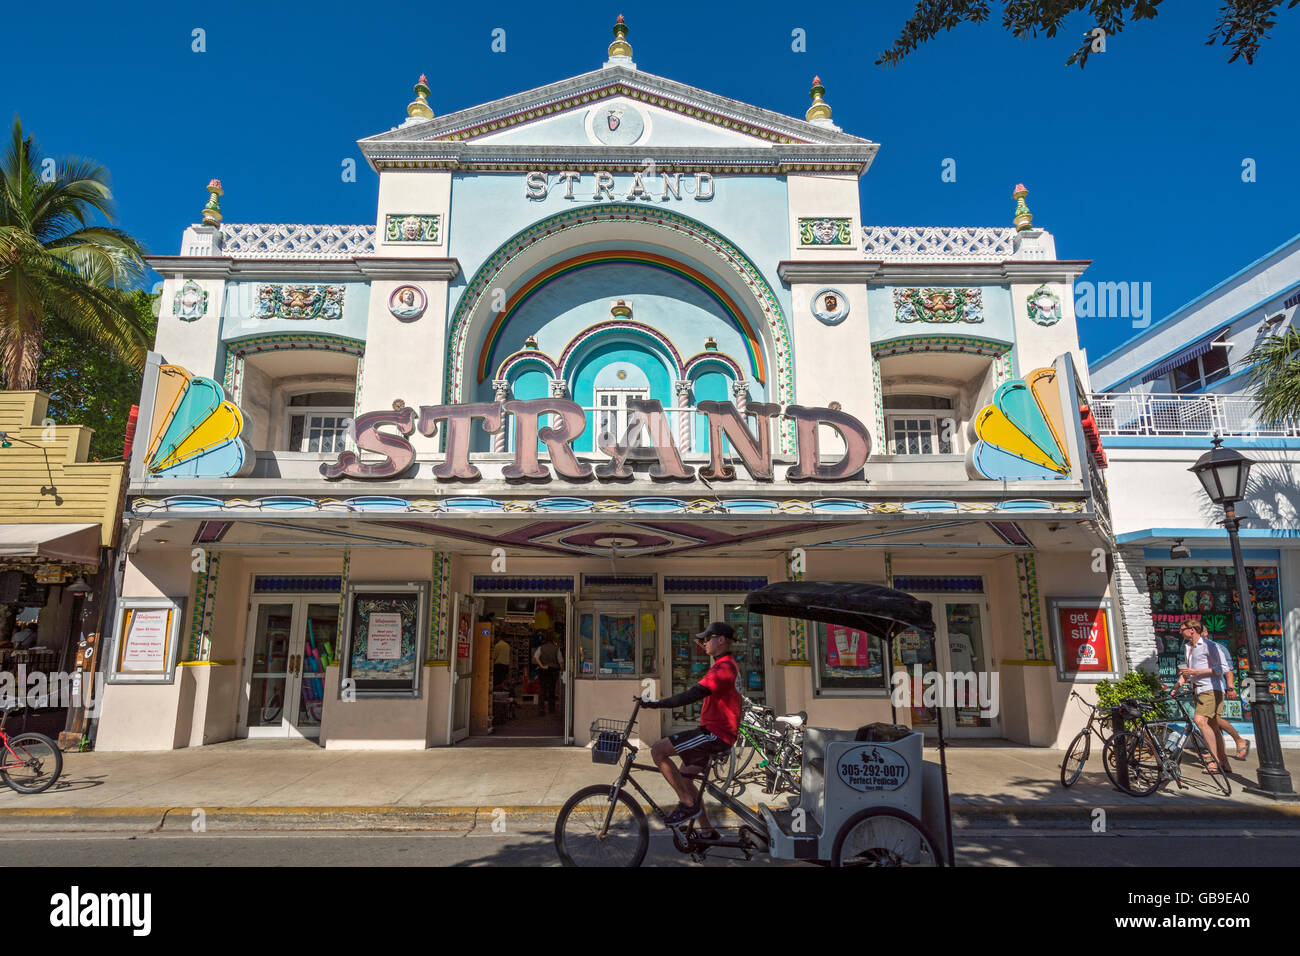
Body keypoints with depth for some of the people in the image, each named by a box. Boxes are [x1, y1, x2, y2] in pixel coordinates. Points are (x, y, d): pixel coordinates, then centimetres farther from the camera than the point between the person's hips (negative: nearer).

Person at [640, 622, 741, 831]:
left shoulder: (723, 667, -17)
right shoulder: (726, 665, 18)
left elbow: (693, 695, -28)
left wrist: (657, 704, -28)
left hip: (715, 734, -11)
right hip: (714, 732, 11)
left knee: (658, 750, -16)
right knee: (684, 779, 15)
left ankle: (688, 804, -8)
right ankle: (707, 831, 22)